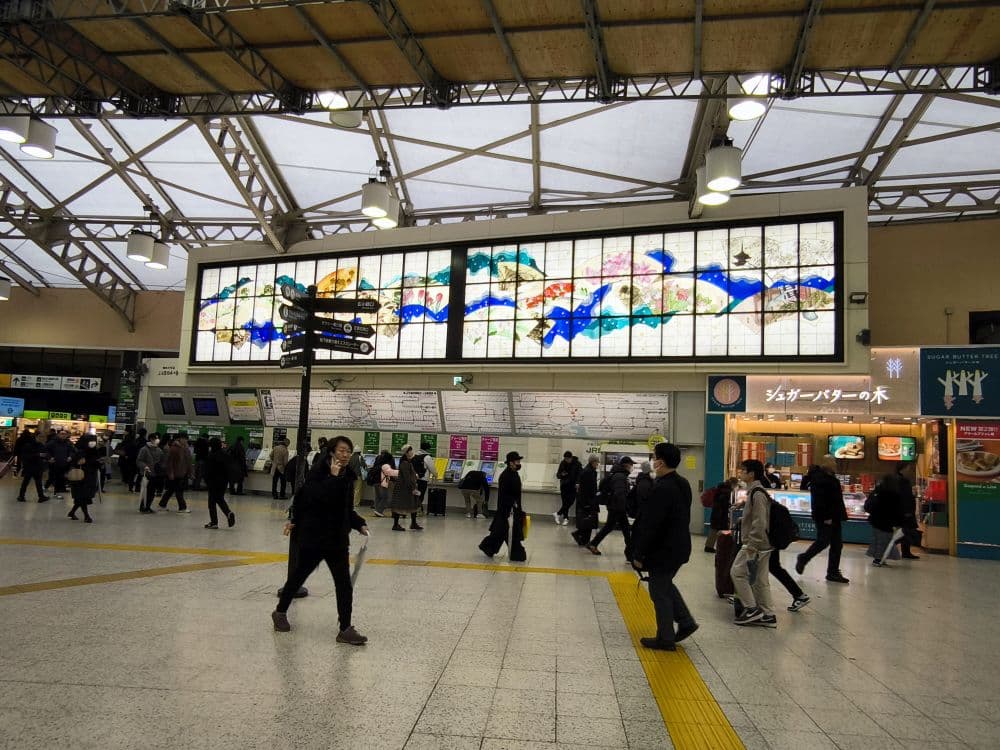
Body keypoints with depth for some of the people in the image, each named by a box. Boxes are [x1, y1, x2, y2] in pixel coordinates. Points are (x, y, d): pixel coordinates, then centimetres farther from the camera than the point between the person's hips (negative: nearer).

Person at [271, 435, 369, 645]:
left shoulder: (347, 476, 6)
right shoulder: (318, 472, -14)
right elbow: (317, 497, -31)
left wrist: (359, 525, 3)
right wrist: (333, 477, -30)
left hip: (338, 538, 6)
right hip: (313, 536, -6)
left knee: (344, 583, -1)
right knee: (299, 575, 14)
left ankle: (345, 629, 6)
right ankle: (280, 612, 38)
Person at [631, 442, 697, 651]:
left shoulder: (661, 489, -24)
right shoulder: (683, 484, 5)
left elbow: (650, 525, -24)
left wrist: (639, 554, -15)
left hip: (663, 551, -9)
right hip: (679, 546, 9)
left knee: (660, 592, 5)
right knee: (666, 586, 25)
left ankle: (665, 639, 15)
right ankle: (686, 622, 25)